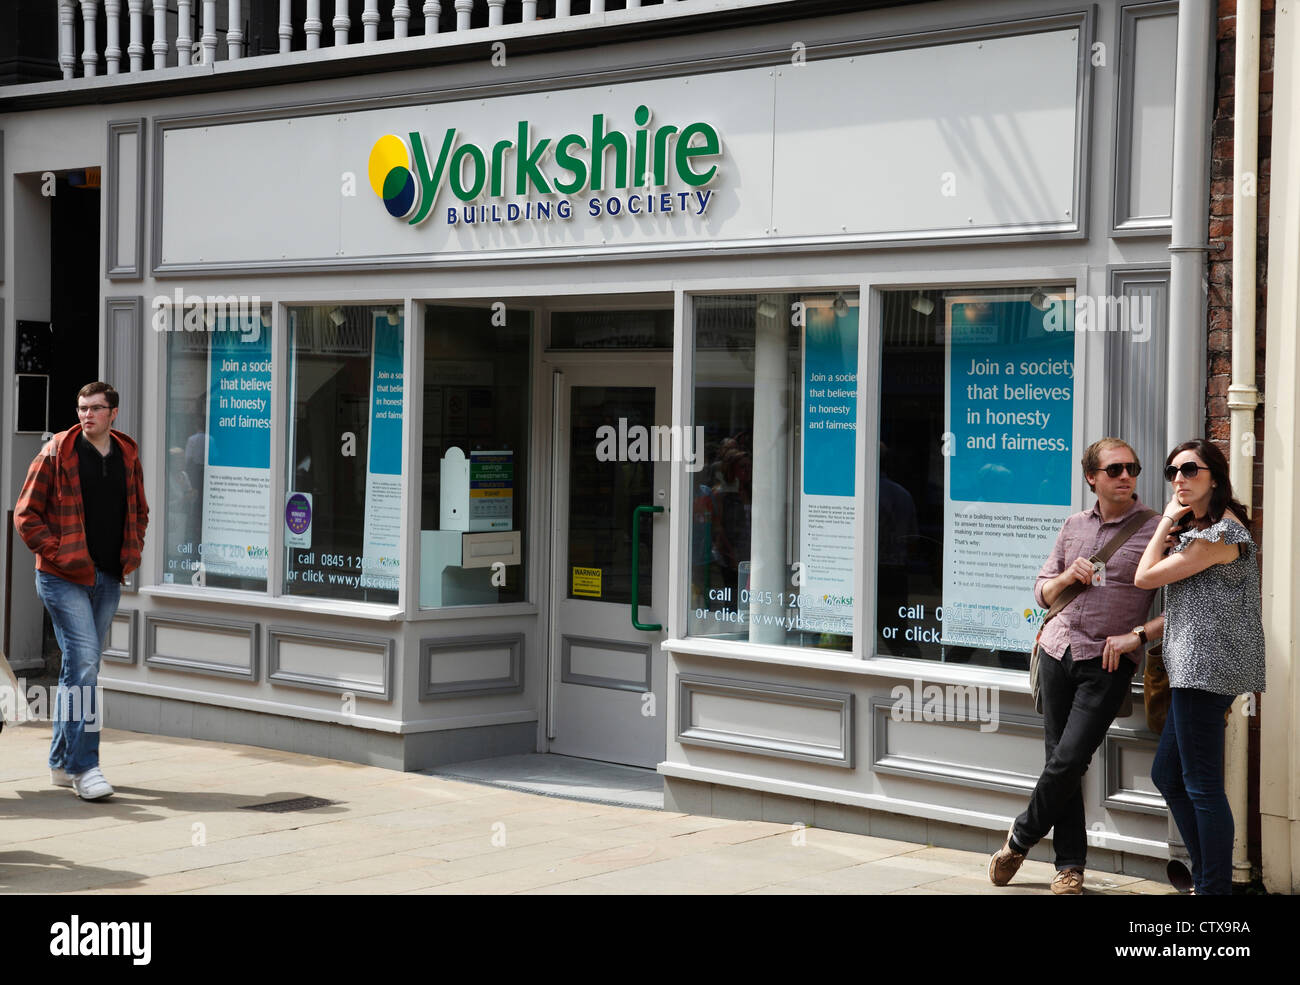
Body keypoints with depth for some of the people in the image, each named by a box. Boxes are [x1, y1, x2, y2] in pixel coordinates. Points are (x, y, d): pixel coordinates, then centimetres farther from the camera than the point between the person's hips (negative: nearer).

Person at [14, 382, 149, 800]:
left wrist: (131, 553, 11)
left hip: (108, 578, 6)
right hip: (64, 577, -5)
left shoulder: (128, 456, 9)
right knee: (84, 661, -15)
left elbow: (139, 511, 24)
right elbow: (27, 514, -4)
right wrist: (56, 553, -11)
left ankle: (62, 762, 23)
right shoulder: (57, 453, -6)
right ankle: (84, 766, -13)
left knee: (82, 666, 12)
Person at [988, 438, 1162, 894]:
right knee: (1058, 759, 5)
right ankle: (1070, 865, 14)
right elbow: (1043, 591, 19)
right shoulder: (1074, 526, 12)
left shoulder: (1155, 530, -4)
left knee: (1070, 760, -10)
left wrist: (1137, 636, -14)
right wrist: (1066, 577, -2)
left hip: (1107, 664, -4)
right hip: (1057, 651, 5)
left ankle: (1020, 837, 13)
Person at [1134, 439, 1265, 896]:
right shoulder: (1198, 528, 18)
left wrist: (1167, 520, -2)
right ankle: (1207, 880, 21)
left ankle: (1215, 889, 0)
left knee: (1201, 785, -6)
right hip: (1195, 670, 11)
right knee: (1166, 774, 15)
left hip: (1206, 667, -11)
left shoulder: (1220, 533, -15)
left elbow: (1146, 576, -12)